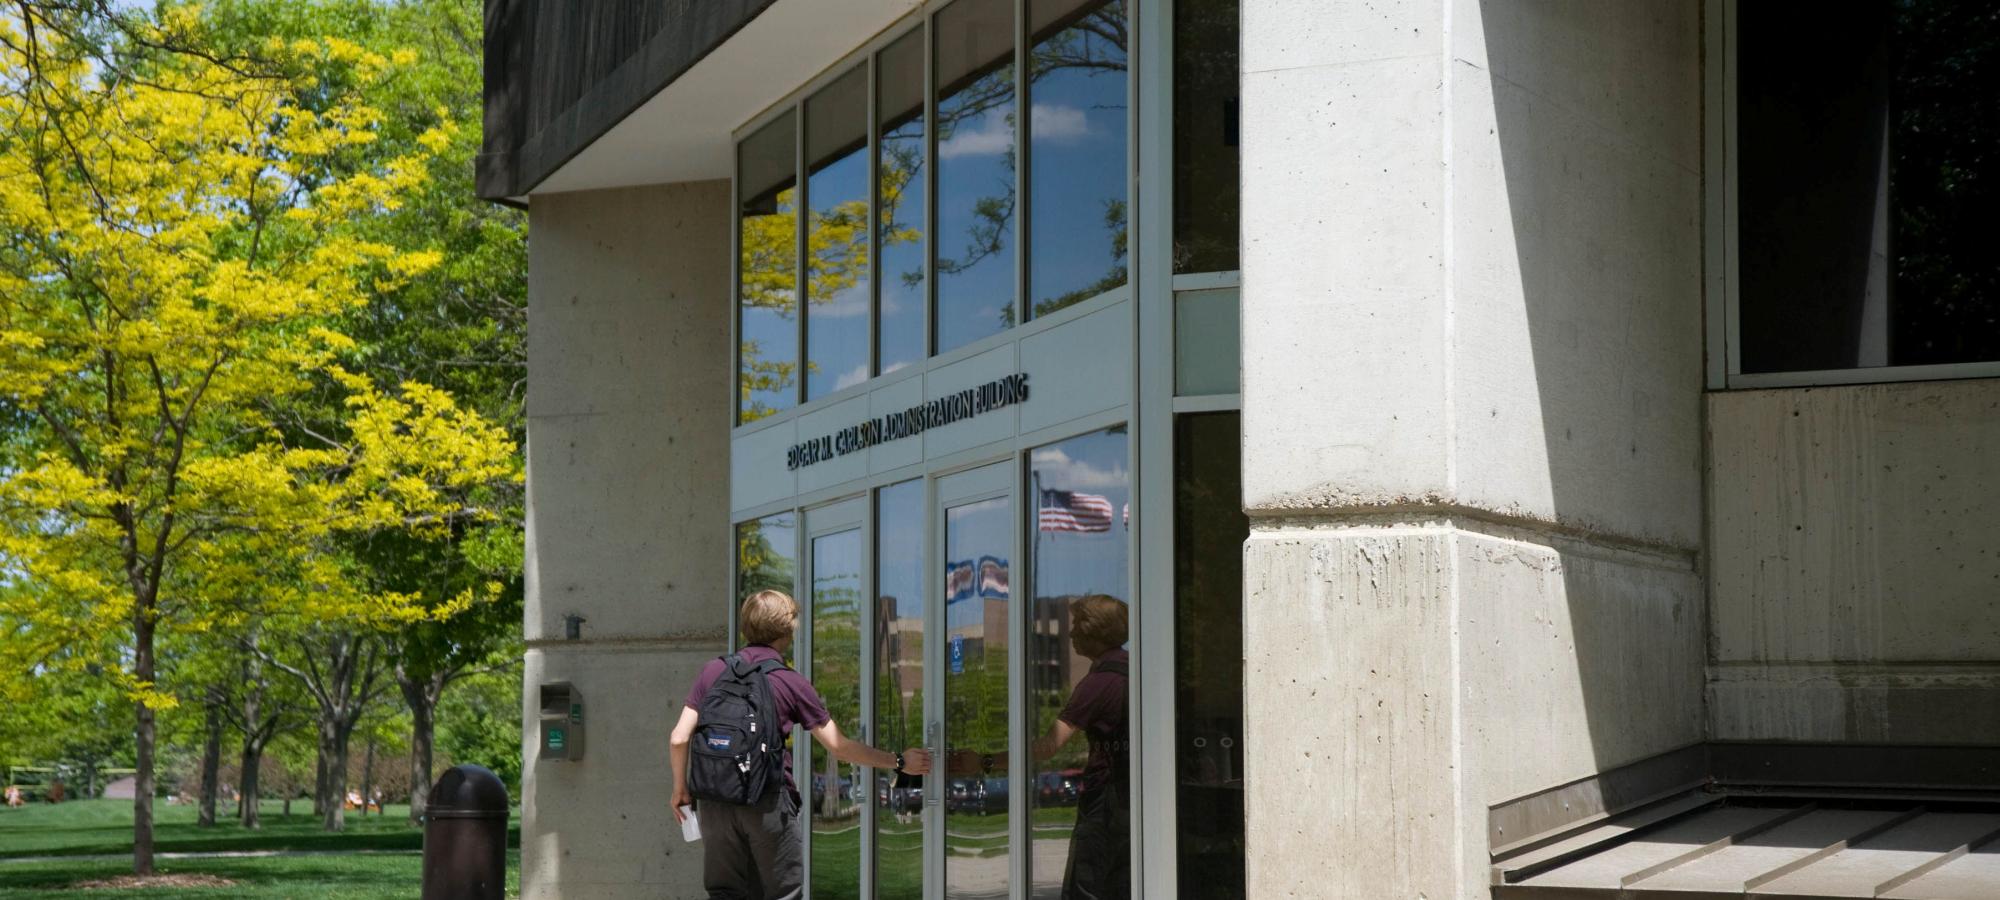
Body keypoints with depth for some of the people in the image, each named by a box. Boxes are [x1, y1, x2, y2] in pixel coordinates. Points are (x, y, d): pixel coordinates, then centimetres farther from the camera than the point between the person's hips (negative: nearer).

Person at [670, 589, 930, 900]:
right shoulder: (792, 683, -2)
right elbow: (839, 747, 0)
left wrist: (680, 788, 16)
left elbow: (679, 737, 0)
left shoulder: (713, 671, 5)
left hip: (715, 801, 3)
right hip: (769, 803, -3)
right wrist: (899, 762, 10)